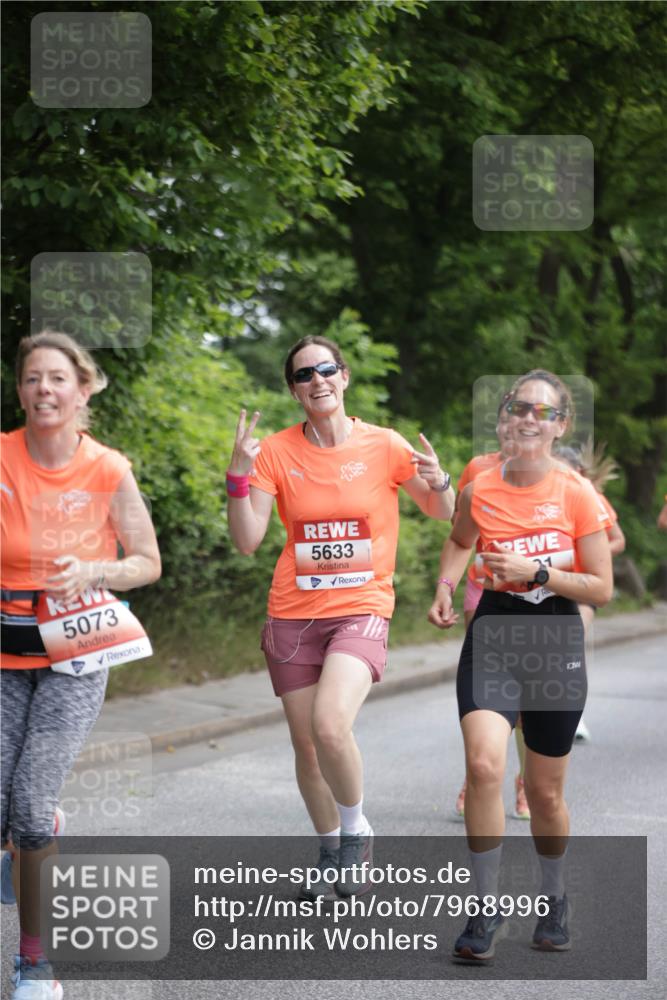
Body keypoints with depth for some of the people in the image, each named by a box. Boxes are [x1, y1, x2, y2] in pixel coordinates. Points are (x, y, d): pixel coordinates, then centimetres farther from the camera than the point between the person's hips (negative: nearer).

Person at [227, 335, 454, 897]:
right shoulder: (276, 452, 0)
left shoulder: (384, 446, -2)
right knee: (306, 745, 7)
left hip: (361, 610, -3)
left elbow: (442, 514, 11)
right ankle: (331, 852, 30)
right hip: (294, 616, 3)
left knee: (330, 725, -25)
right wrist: (240, 473, -16)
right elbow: (248, 541, -4)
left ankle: (356, 829, 2)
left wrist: (438, 482, -12)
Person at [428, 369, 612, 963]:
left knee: (545, 792, 9)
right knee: (484, 764, -22)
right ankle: (487, 913, -9)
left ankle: (554, 899, 36)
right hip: (494, 634, 1)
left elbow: (601, 589, -6)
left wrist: (537, 571, -18)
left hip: (557, 645, -1)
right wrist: (445, 588, 5)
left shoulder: (577, 494, -7)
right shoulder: (480, 490, -2)